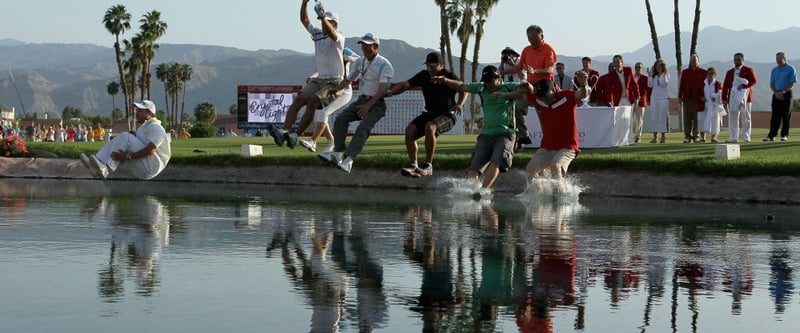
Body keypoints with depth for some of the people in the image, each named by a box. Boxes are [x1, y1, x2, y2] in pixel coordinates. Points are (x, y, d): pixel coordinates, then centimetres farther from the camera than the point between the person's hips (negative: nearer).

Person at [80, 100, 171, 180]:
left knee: (125, 137, -21)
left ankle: (105, 169, -29)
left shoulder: (155, 127, -9)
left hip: (151, 167, -10)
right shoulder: (144, 127, 24)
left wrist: (127, 156, -27)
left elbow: (150, 150, -24)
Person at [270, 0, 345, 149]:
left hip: (334, 83, -6)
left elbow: (331, 33, -29)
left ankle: (296, 135, -30)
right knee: (299, 100, -17)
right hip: (319, 80, 6)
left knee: (312, 102, -27)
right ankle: (284, 131, -31)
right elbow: (304, 20, 9)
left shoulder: (339, 38, -5)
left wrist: (322, 16, -44)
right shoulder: (317, 34, 14)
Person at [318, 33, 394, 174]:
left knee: (363, 128, -29)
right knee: (340, 119, -17)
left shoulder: (384, 65, -11)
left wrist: (368, 105, -31)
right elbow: (348, 80, 29)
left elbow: (382, 89, -21)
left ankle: (348, 160, -42)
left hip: (377, 103, -7)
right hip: (362, 100, 7)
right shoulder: (360, 62, 13)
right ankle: (338, 154, -24)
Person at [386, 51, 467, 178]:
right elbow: (406, 85, 1)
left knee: (430, 127, -35)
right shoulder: (424, 75, 1)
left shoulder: (450, 76, -10)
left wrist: (460, 104, -16)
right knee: (410, 130, -18)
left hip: (447, 115, -6)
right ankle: (413, 166, -14)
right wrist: (389, 93, -13)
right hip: (430, 114, 6)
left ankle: (428, 166, -28)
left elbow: (464, 90, 2)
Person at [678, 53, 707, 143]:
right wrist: (680, 96, 3)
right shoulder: (685, 72, 13)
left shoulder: (703, 72, 4)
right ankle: (687, 136, 6)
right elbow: (682, 85, 11)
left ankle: (696, 136, 3)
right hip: (687, 99, 3)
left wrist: (703, 96, -8)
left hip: (698, 99, -3)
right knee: (687, 118, 2)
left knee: (697, 118, -2)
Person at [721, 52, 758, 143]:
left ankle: (746, 137, 2)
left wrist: (744, 86, -23)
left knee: (746, 118, 0)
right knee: (732, 118, 1)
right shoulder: (729, 72, 17)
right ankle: (734, 137, 5)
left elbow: (753, 81, -9)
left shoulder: (748, 70, 6)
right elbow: (725, 86, 13)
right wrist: (724, 99, 5)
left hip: (745, 97, -4)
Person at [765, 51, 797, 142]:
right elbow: (771, 84, 13)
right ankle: (771, 135, -3)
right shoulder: (774, 70, 12)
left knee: (786, 116, -2)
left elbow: (792, 84, -8)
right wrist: (776, 93, -6)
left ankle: (784, 135, 3)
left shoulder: (790, 69, -3)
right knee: (775, 116, 0)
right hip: (776, 95, 4)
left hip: (786, 94, -4)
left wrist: (782, 92, -16)